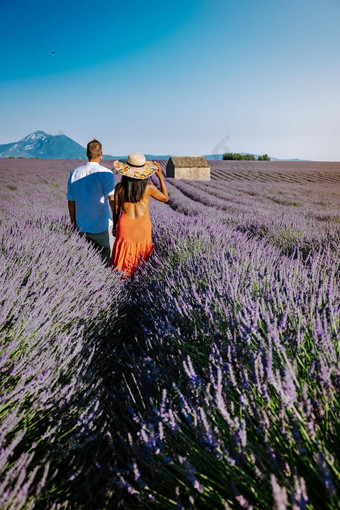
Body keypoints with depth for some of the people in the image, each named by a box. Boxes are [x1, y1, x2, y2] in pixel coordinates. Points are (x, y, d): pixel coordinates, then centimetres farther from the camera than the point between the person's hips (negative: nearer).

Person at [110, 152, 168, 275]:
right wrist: (160, 177, 8)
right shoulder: (148, 187, -11)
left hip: (125, 226, 0)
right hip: (143, 227, 0)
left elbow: (116, 209, 1)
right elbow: (165, 198, 6)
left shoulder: (120, 187, -8)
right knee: (142, 256, 15)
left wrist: (114, 226, 17)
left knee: (123, 259, 11)